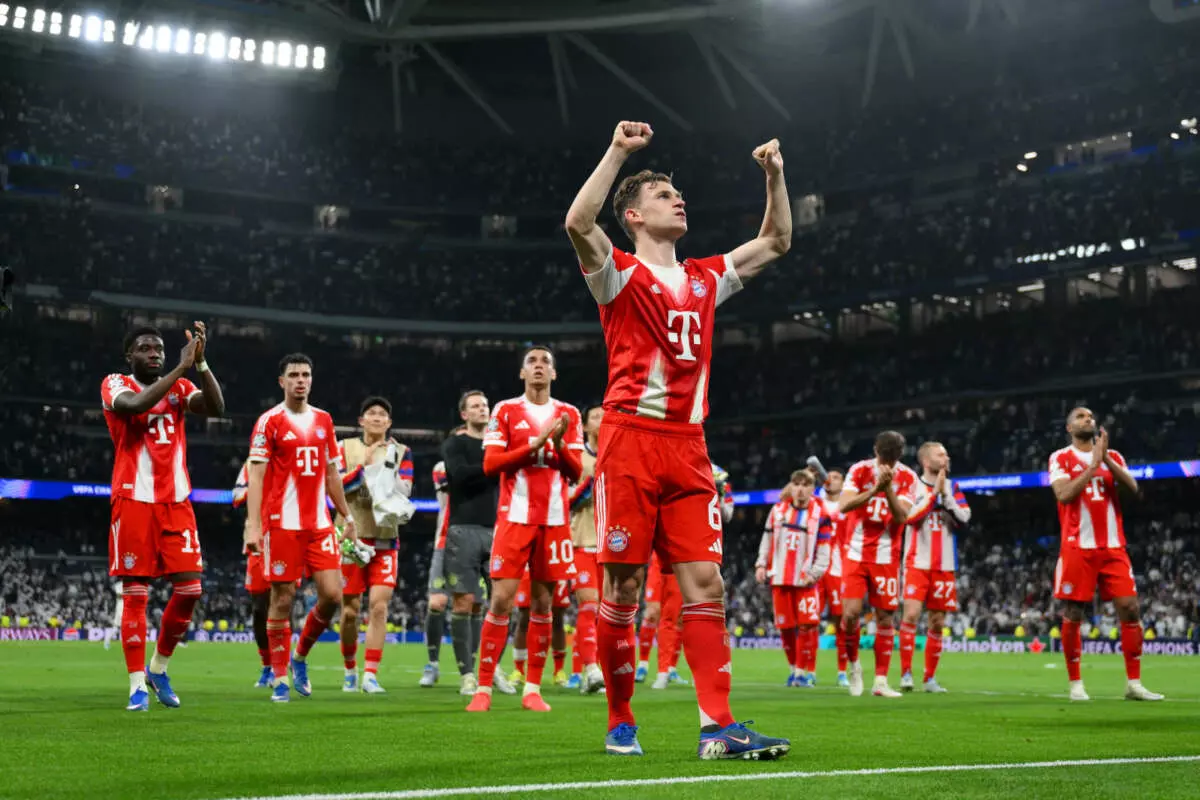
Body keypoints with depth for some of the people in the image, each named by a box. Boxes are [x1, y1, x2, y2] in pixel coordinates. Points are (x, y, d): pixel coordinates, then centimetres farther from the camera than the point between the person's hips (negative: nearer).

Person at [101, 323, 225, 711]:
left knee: (190, 589, -1)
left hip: (176, 502, 4)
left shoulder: (179, 387, 11)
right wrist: (181, 367, -24)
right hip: (134, 501, -4)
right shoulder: (115, 385, 0)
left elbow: (216, 407, -7)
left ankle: (158, 667, 19)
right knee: (135, 593, -3)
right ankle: (137, 684, 4)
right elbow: (136, 404, -24)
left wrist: (201, 363, -16)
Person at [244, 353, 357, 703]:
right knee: (283, 599, -1)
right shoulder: (269, 421, -3)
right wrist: (253, 526, -16)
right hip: (282, 524, -4)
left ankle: (301, 657, 20)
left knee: (332, 595, -3)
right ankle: (280, 679, 10)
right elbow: (255, 476, -8)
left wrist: (347, 517, 18)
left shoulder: (323, 420, 12)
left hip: (320, 523, 5)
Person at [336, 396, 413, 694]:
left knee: (379, 607, -11)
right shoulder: (345, 448, 6)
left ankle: (370, 675, -9)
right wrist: (365, 466, -15)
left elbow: (405, 491, -3)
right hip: (350, 535, 0)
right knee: (350, 611, 5)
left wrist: (386, 471, -18)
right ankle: (350, 670, 24)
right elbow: (335, 485, -6)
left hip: (384, 539, 0)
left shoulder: (400, 452, 8)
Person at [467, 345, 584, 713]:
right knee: (501, 599, -8)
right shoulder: (506, 410, 5)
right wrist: (535, 444, -13)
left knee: (542, 602, 4)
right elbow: (490, 463, -4)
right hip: (515, 516, -2)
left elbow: (576, 472, 6)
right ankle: (483, 689, -1)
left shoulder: (569, 415, 10)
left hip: (554, 520, 2)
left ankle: (532, 689, 11)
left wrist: (559, 444, -13)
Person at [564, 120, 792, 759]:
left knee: (705, 583, -3)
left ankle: (717, 727, -4)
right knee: (624, 587, -1)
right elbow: (578, 223, -18)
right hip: (630, 441, -5)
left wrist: (774, 176, 18)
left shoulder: (704, 279, 20)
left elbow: (776, 242, 28)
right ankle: (621, 722, 12)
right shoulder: (620, 274, 3)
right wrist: (618, 152, -15)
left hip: (688, 448, 5)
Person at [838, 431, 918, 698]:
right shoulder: (860, 470, -3)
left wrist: (888, 488, -25)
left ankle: (881, 681, 7)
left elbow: (901, 517, -12)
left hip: (886, 558, 1)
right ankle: (853, 665, 14)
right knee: (851, 613, -11)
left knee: (885, 618, 0)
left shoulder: (907, 477, -2)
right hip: (856, 554, -1)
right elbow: (843, 505, -16)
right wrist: (874, 489, -27)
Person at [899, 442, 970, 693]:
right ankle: (906, 673, -10)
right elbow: (910, 516, -14)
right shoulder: (912, 485, 1)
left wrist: (945, 495, -10)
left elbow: (964, 518, -2)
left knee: (937, 622, 5)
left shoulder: (952, 487, 11)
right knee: (911, 614, -17)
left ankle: (930, 677, 14)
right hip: (917, 562, -4)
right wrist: (933, 492, -12)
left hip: (944, 566, 4)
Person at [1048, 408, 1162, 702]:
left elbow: (1132, 488, -2)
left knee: (1130, 609, -4)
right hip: (1078, 548, -3)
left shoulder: (1112, 456, 13)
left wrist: (1106, 458, -12)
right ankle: (1076, 684, 9)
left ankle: (1134, 683, 3)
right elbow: (1064, 495, -13)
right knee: (1073, 615, -1)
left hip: (1113, 547, 3)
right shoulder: (1061, 458, 3)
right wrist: (1093, 463, -13)